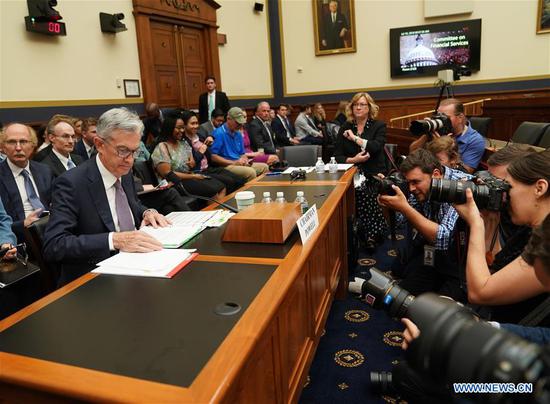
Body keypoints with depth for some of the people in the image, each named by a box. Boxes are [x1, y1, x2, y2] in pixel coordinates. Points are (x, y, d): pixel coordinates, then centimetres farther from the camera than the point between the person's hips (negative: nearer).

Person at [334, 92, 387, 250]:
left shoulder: (379, 126, 5)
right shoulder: (345, 128, 11)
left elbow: (375, 147, -15)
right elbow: (337, 155, 5)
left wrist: (354, 137, -7)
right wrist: (352, 160, -14)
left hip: (373, 175, -1)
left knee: (368, 196, -30)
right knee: (361, 195, -29)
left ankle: (372, 234, -11)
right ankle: (371, 235, -11)